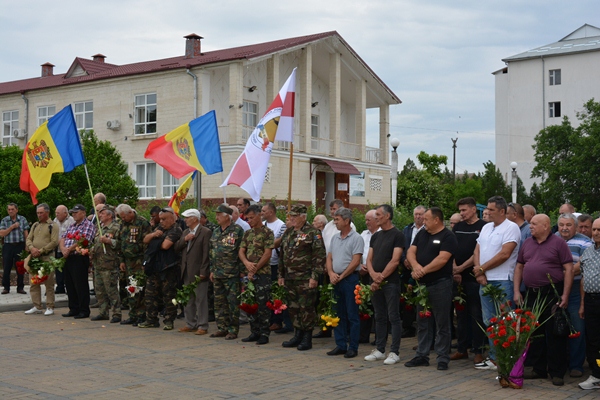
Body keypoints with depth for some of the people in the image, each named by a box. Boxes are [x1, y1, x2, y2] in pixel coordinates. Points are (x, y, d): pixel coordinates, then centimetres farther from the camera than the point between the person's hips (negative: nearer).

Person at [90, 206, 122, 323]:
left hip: (109, 265, -9)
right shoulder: (100, 228, 19)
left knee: (112, 291, -7)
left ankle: (117, 314, -2)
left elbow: (119, 243, -18)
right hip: (98, 264, 9)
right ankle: (103, 313, 21)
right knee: (100, 291, 13)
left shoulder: (116, 228, -8)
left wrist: (107, 240, -24)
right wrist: (92, 249, 13)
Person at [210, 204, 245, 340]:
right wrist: (212, 270, 15)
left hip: (232, 274, -7)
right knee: (219, 303, 11)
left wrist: (242, 270, -12)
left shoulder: (237, 230, -8)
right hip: (218, 274, 7)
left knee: (233, 303, -2)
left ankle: (233, 330, 4)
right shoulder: (216, 232, 14)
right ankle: (222, 328, 20)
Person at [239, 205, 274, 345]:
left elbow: (267, 254, -12)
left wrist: (254, 270, -12)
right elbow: (241, 251, 9)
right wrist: (247, 263, -12)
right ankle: (255, 332, 19)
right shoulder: (247, 233, 14)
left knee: (263, 304, -4)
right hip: (250, 274, 7)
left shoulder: (267, 232, -6)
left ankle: (264, 334, 3)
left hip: (263, 274, -7)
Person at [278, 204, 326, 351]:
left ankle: (307, 339, 5)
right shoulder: (288, 233, 14)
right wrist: (281, 275, 17)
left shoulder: (313, 233, -8)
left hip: (306, 279, -7)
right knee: (293, 308, 13)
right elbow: (282, 255, 21)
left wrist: (314, 277, -18)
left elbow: (320, 256, -13)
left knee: (307, 308, -3)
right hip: (290, 278, 7)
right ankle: (298, 335, 24)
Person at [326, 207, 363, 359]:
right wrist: (331, 273, -4)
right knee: (338, 314, 11)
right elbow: (329, 258, 13)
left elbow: (355, 261, -14)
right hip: (335, 281, 7)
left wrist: (341, 276, -12)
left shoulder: (356, 238, -7)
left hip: (350, 279, -7)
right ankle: (340, 345, 18)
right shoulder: (335, 238, 14)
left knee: (352, 315, -1)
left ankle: (353, 347, 4)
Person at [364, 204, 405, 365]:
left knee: (393, 317, -3)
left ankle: (394, 352, 1)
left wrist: (381, 277, -13)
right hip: (375, 283, 7)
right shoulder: (375, 236, 15)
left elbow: (395, 260, -13)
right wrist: (373, 275, -8)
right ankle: (379, 350, 18)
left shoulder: (397, 235, -6)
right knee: (379, 317, 12)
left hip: (391, 282, -7)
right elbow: (369, 259, 11)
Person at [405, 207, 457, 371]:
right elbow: (410, 252, 7)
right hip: (422, 284, 7)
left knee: (442, 324, 0)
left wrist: (423, 270, -16)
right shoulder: (421, 234, 14)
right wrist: (416, 266, -14)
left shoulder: (448, 237, -8)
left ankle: (443, 358, 7)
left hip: (440, 284, -7)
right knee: (422, 323, 13)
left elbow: (442, 259, -19)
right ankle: (422, 356, 21)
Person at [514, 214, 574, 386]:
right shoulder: (527, 243, 11)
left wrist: (565, 295, -14)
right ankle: (538, 369, 23)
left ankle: (557, 372, 8)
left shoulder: (558, 243, -5)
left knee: (554, 334, -1)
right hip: (532, 294, 6)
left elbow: (568, 269, -9)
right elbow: (519, 267, 15)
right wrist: (516, 291, 7)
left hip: (553, 294, -6)